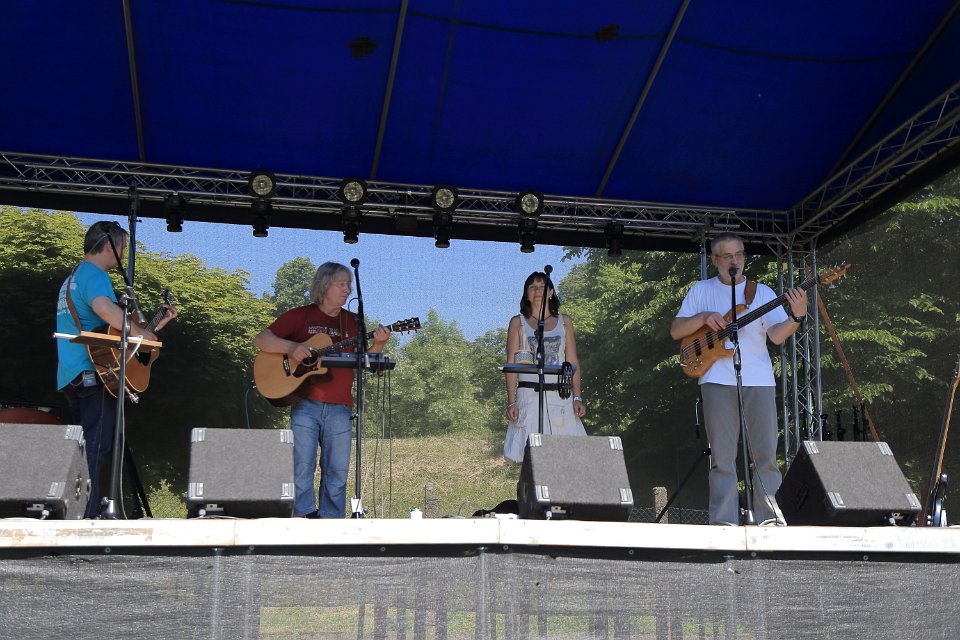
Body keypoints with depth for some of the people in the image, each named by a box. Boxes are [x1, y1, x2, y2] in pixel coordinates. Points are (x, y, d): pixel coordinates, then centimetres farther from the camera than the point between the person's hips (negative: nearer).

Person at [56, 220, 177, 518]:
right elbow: (104, 308, -34)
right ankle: (88, 515, -12)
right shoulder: (94, 274, -9)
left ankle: (77, 511, 17)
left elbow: (108, 328, 26)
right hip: (93, 372, -10)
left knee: (87, 445, 14)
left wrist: (159, 323, 24)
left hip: (72, 376, 10)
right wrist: (140, 333, -20)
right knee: (96, 446, -10)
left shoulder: (73, 277, 25)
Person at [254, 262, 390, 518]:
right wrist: (291, 347, -16)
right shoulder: (301, 316, 4)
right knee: (302, 468, -4)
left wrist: (378, 344, -5)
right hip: (305, 405, -3)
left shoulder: (351, 321, 15)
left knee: (337, 472, 3)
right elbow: (260, 340, 0)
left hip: (339, 408, 3)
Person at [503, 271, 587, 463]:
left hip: (560, 396, 2)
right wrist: (511, 402, -6)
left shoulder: (564, 321, 15)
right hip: (529, 395, -2)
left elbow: (573, 362, 12)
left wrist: (577, 398, 1)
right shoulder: (518, 322, 10)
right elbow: (511, 364, 5)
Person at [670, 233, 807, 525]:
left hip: (759, 380, 1)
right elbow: (675, 331, 7)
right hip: (718, 381, -1)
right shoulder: (701, 290, 11)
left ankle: (770, 521, 6)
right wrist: (703, 318, -10)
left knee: (766, 455, -1)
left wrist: (797, 317, -20)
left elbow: (777, 335, 0)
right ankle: (724, 524, 2)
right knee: (722, 457, -1)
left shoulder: (762, 292, 12)